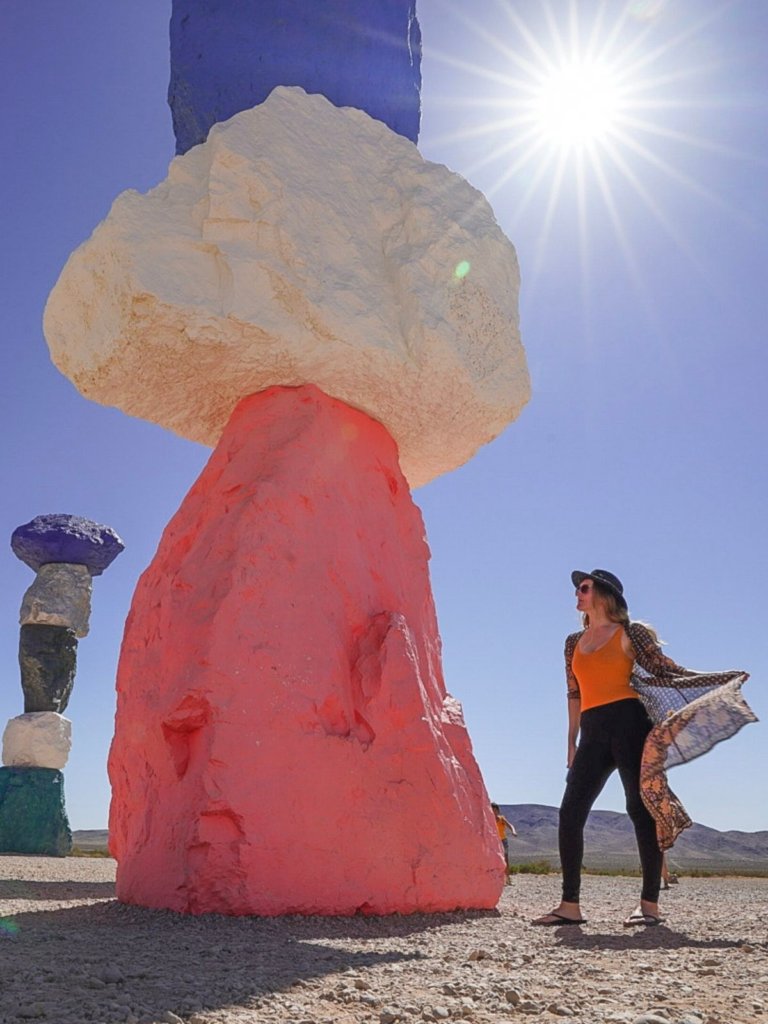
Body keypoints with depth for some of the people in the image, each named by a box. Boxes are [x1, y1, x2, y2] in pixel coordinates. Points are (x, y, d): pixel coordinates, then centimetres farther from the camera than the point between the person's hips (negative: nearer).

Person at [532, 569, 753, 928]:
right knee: (570, 812, -4)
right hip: (593, 733, 5)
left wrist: (723, 680, -7)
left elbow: (666, 669, 2)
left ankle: (649, 903, 3)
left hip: (628, 723, -5)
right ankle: (570, 905, 1)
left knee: (640, 807, -5)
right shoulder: (574, 643, 20)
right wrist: (572, 743, 20)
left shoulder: (630, 633, 4)